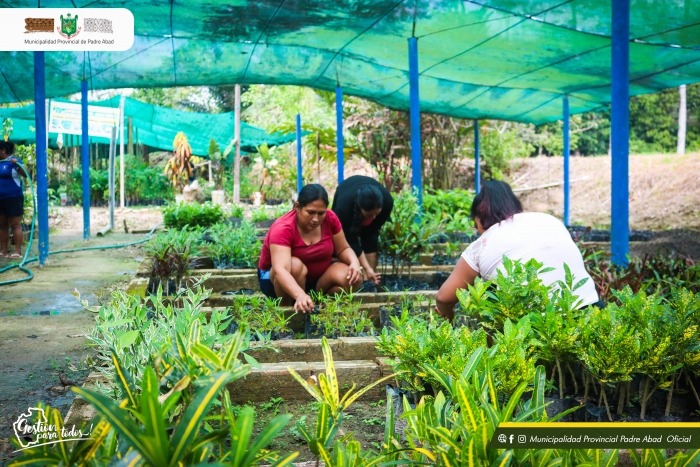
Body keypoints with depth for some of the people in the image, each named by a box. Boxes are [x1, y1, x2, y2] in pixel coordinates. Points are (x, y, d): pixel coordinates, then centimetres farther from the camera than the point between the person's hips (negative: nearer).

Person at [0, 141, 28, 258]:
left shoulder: (13, 161, -8)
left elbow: (25, 175, -19)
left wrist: (16, 164, -33)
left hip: (13, 197, -7)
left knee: (15, 225, -5)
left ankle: (18, 251, -4)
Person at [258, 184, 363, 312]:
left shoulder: (330, 218, -14)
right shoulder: (282, 229, -30)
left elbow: (343, 249, -2)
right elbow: (280, 270, -43)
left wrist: (354, 263, -25)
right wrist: (300, 295, -61)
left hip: (317, 280, 5)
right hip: (280, 281, -4)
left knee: (353, 277, -22)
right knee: (295, 265, -37)